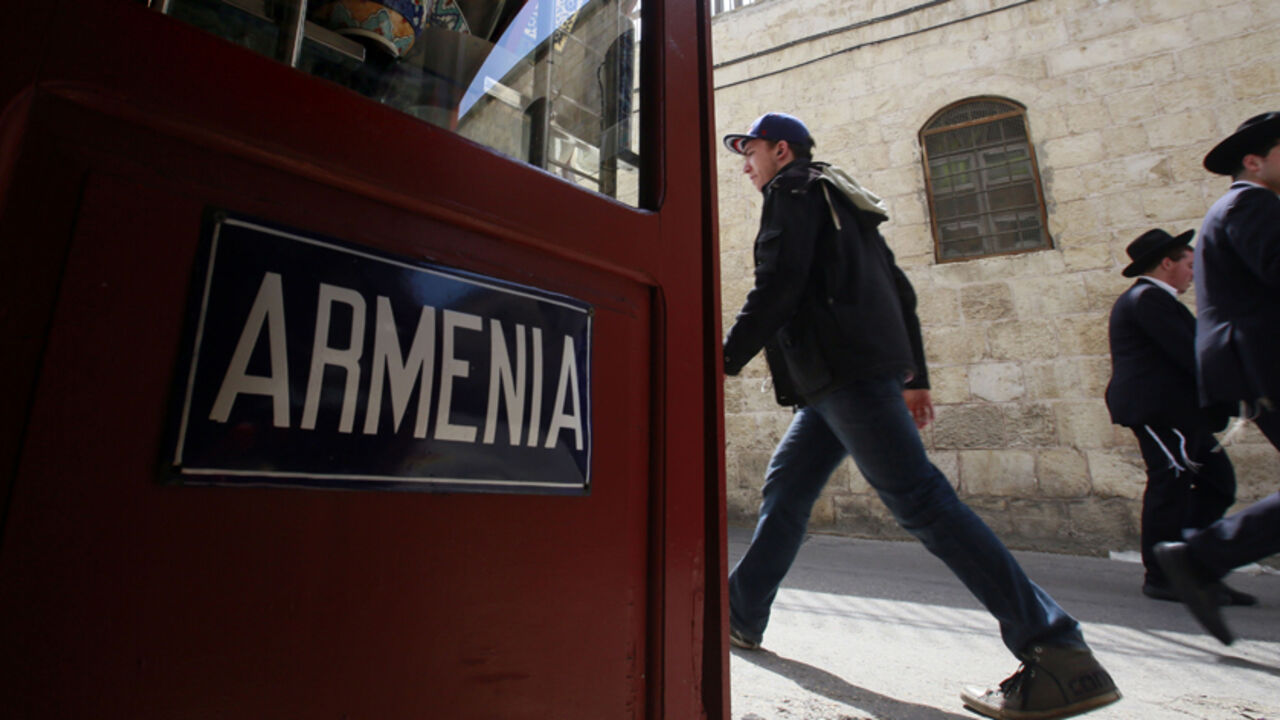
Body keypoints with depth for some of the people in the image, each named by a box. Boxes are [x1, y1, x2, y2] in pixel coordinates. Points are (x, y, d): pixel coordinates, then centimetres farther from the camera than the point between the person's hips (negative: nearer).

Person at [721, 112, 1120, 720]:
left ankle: (1060, 656, -7)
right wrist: (916, 376, 22)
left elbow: (777, 285, -13)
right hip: (848, 373, 10)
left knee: (918, 499, -12)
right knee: (785, 487, 12)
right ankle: (741, 615, 22)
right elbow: (898, 289, 24)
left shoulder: (793, 188, 3)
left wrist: (726, 358, -9)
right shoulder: (839, 200, 30)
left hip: (844, 369, -10)